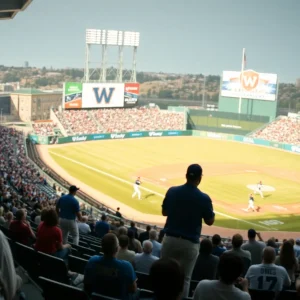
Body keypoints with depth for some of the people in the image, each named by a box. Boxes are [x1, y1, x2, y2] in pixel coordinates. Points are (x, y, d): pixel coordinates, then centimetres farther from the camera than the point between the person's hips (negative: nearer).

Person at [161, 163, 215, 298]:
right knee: (184, 279, 6)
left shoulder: (172, 191, -3)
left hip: (170, 239, 3)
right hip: (189, 243, -3)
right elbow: (210, 221, 0)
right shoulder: (204, 198, -12)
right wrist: (210, 209, 15)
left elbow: (164, 212, 10)